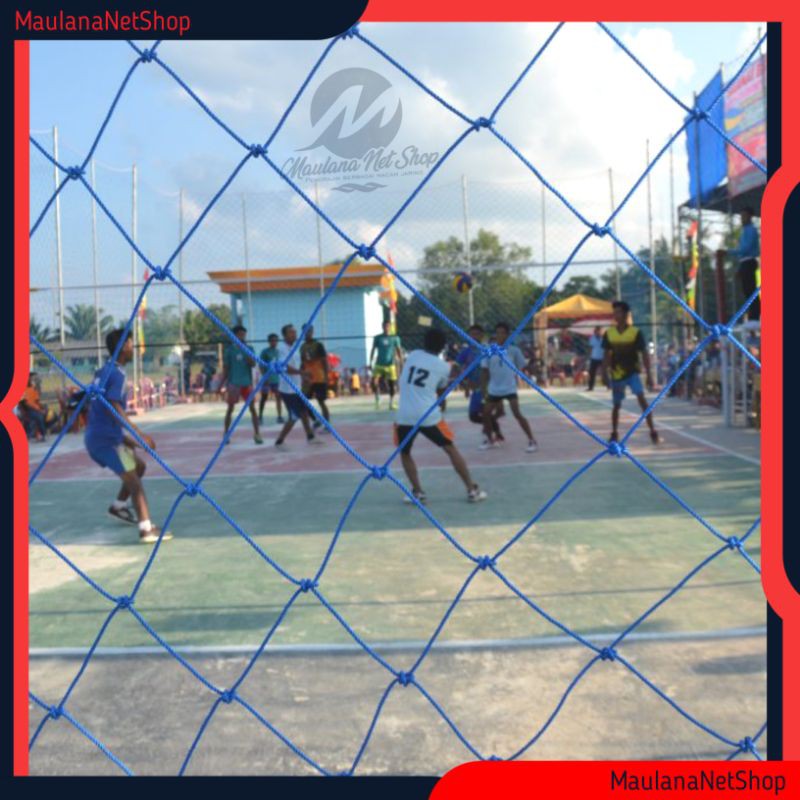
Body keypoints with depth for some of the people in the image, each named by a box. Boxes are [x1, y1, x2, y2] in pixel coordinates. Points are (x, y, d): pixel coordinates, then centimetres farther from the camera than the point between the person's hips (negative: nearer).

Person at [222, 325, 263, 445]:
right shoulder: (230, 349, -1)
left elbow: (253, 364, -9)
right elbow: (225, 368, 2)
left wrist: (246, 351, -17)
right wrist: (222, 384, -2)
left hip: (247, 383, 1)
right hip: (233, 383, -1)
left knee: (252, 408, -4)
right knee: (230, 409, 5)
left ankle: (257, 434, -1)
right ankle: (226, 434, 16)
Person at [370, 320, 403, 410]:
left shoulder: (395, 338, 2)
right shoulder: (378, 338, 3)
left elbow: (399, 351, 3)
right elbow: (373, 350, 8)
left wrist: (401, 363, -2)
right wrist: (370, 363, 4)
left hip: (390, 365, 0)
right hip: (379, 365, 0)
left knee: (391, 385, 2)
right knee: (374, 382, -16)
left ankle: (391, 403, 16)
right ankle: (377, 398, 7)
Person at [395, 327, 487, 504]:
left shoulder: (412, 355, 10)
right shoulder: (444, 367, 5)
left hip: (405, 416, 1)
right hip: (429, 416, -1)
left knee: (404, 453, 22)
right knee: (451, 449, 13)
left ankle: (417, 492, 13)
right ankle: (472, 490, 14)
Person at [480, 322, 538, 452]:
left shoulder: (514, 350, -5)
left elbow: (521, 368, 5)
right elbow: (484, 371, 4)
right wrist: (483, 390, 1)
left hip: (510, 389, -3)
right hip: (493, 389, 4)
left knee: (517, 414, -15)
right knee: (486, 414, 8)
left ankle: (532, 441, -6)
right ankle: (490, 439, 32)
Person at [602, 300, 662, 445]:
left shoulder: (635, 332, -9)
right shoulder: (609, 333, 0)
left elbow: (644, 354, -7)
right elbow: (607, 355, 7)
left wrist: (648, 374, -11)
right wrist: (605, 374, 4)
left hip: (632, 372, -3)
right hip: (616, 374, 3)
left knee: (642, 399, -18)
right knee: (616, 405, 10)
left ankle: (653, 432, -13)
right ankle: (614, 434, 27)